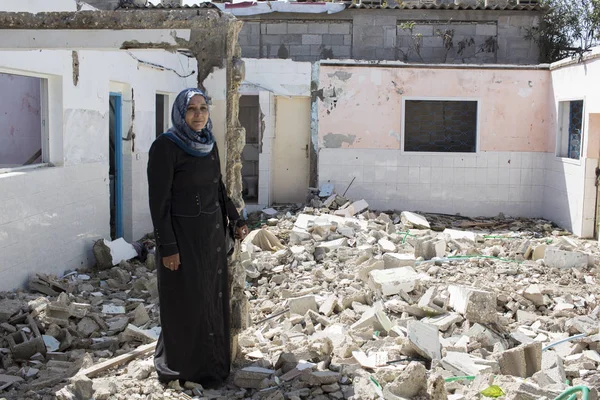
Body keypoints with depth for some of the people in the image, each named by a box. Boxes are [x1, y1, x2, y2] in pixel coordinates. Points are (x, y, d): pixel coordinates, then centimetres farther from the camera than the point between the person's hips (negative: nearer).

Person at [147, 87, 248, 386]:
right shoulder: (165, 146, -15)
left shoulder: (209, 145, 6)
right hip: (182, 236, -7)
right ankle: (182, 367, 22)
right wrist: (167, 247, -18)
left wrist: (236, 221, 17)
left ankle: (212, 361, 31)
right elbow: (159, 200, -16)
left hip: (212, 233, 7)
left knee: (212, 298, 15)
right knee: (187, 303, 4)